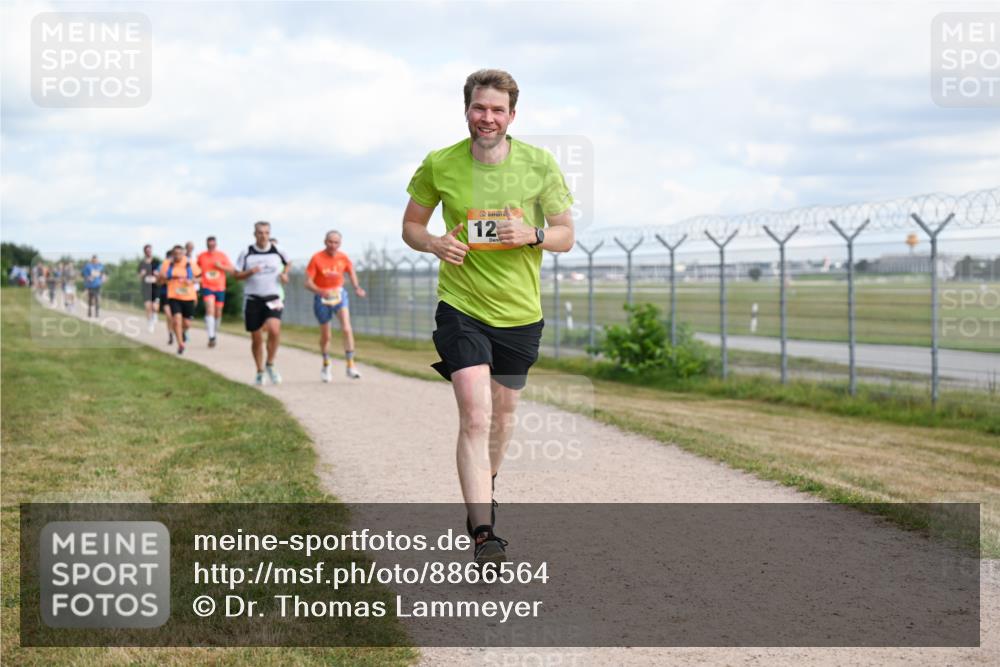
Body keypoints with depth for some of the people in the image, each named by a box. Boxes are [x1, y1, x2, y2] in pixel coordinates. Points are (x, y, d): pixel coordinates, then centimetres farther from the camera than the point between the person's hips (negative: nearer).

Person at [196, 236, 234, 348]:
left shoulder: (222, 255, 3)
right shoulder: (201, 256, 4)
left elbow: (231, 269, 1)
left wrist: (221, 266, -13)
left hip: (220, 288, 2)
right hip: (207, 287, -2)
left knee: (218, 313, 9)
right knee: (210, 309, -20)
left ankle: (214, 333, 30)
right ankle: (211, 337, -25)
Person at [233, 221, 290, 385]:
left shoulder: (277, 251, 3)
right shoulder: (246, 253, 0)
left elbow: (287, 263, 22)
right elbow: (236, 275, 3)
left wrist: (284, 274, 2)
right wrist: (250, 272, -15)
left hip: (273, 298, 0)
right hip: (253, 299, 0)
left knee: (274, 330, -23)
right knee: (256, 338, 5)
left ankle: (270, 365, -3)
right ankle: (260, 372, 23)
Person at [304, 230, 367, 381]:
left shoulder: (343, 258, -5)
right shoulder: (317, 258, -14)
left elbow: (351, 272, 15)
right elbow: (308, 283, -16)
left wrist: (357, 287, -3)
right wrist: (321, 292, -35)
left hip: (339, 295, 1)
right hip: (322, 298, -1)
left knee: (346, 329, -17)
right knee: (325, 336, 9)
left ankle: (350, 366, -14)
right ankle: (326, 365, 35)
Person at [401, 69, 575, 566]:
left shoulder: (539, 165, -5)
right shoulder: (439, 165, -6)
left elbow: (566, 235, 3)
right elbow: (411, 226, 7)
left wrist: (532, 236, -19)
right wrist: (435, 243, -15)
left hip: (520, 311, 2)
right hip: (461, 306, -2)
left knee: (502, 413, 18)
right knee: (474, 417, -16)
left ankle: (484, 490, 46)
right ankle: (483, 534, -17)